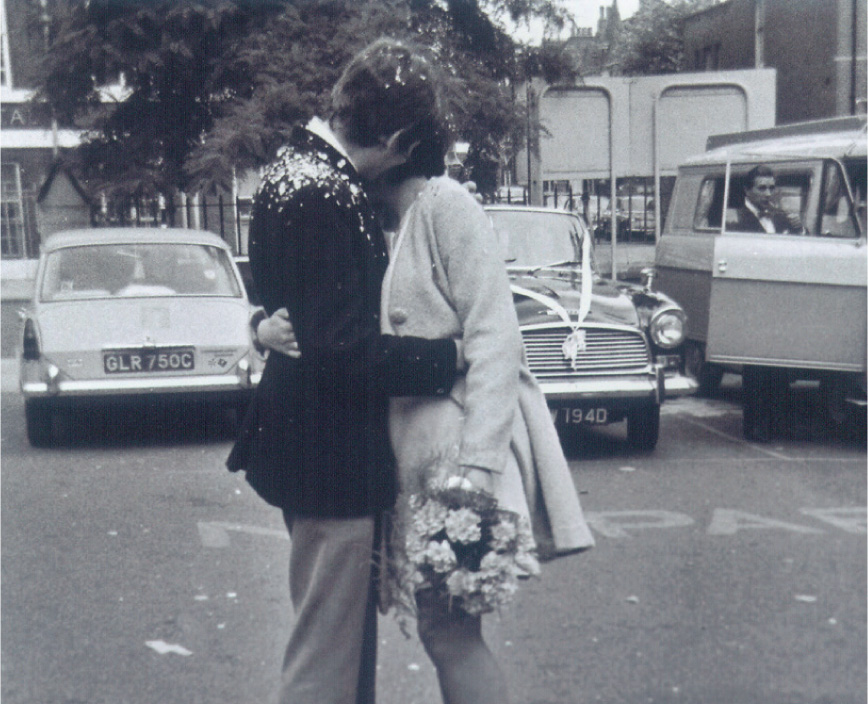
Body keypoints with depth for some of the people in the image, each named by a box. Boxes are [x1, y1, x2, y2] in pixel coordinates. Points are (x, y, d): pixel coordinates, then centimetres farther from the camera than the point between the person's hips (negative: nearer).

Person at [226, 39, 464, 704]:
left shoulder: (297, 169, 9)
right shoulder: (325, 198, -23)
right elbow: (344, 349, -25)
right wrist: (448, 355, -16)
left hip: (307, 442, 11)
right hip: (334, 456, -11)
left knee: (345, 642, 24)